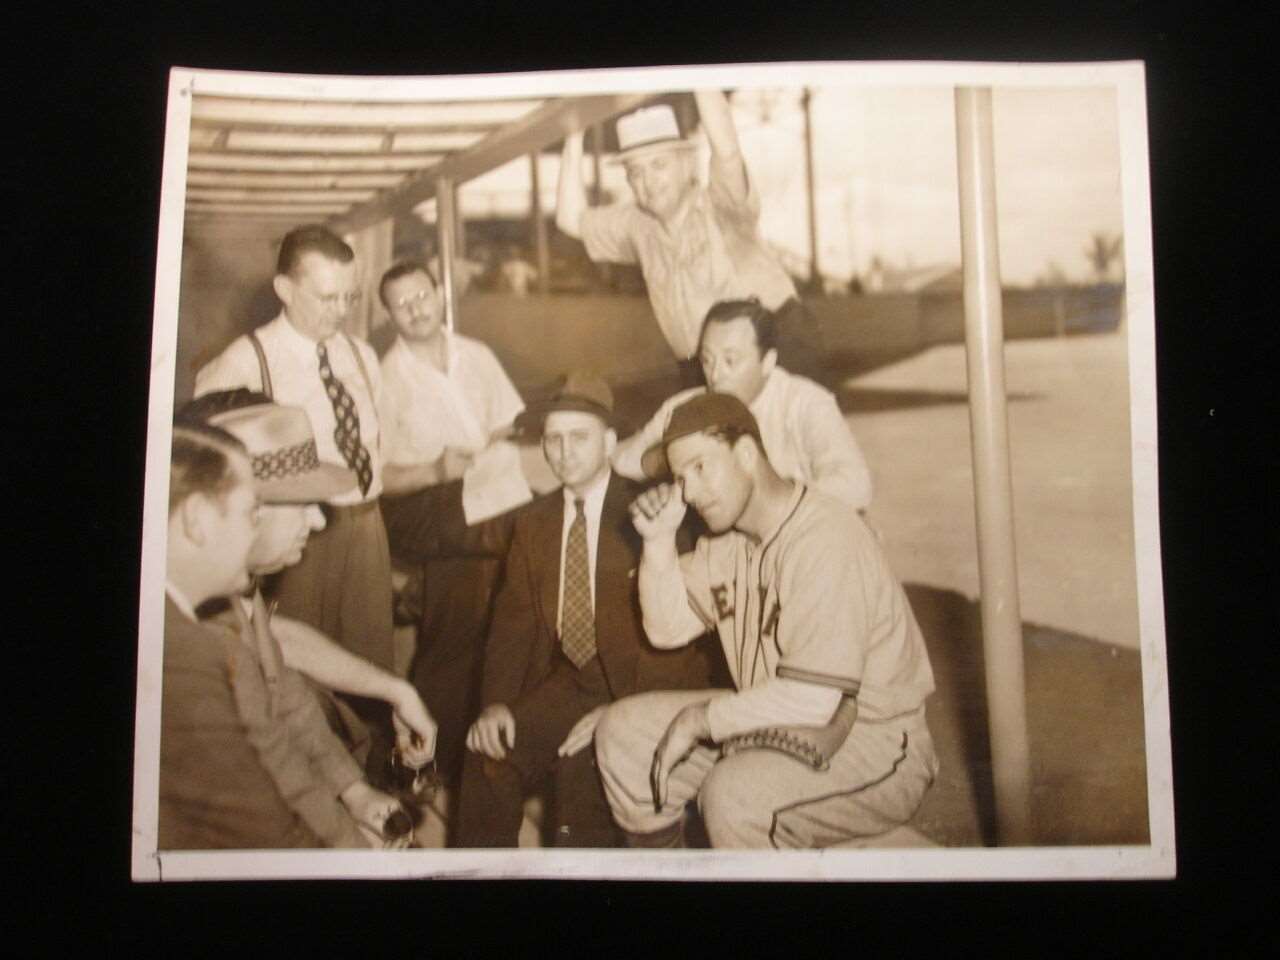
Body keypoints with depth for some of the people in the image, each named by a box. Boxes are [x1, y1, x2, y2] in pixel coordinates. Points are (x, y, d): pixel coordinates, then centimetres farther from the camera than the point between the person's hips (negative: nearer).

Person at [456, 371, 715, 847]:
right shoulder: (532, 522, 10)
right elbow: (514, 619, 6)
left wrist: (622, 709, -22)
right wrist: (497, 701, -11)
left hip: (644, 688, -4)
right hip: (566, 683, 5)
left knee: (584, 763, -29)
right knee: (490, 755, -17)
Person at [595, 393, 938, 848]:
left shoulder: (824, 540, -25)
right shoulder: (727, 534, 3)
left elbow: (813, 699, -30)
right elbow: (667, 627, 10)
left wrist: (702, 718, -17)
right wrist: (659, 538, -6)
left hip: (872, 746, -9)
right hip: (771, 721, 9)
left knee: (732, 795, -34)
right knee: (622, 731, 2)